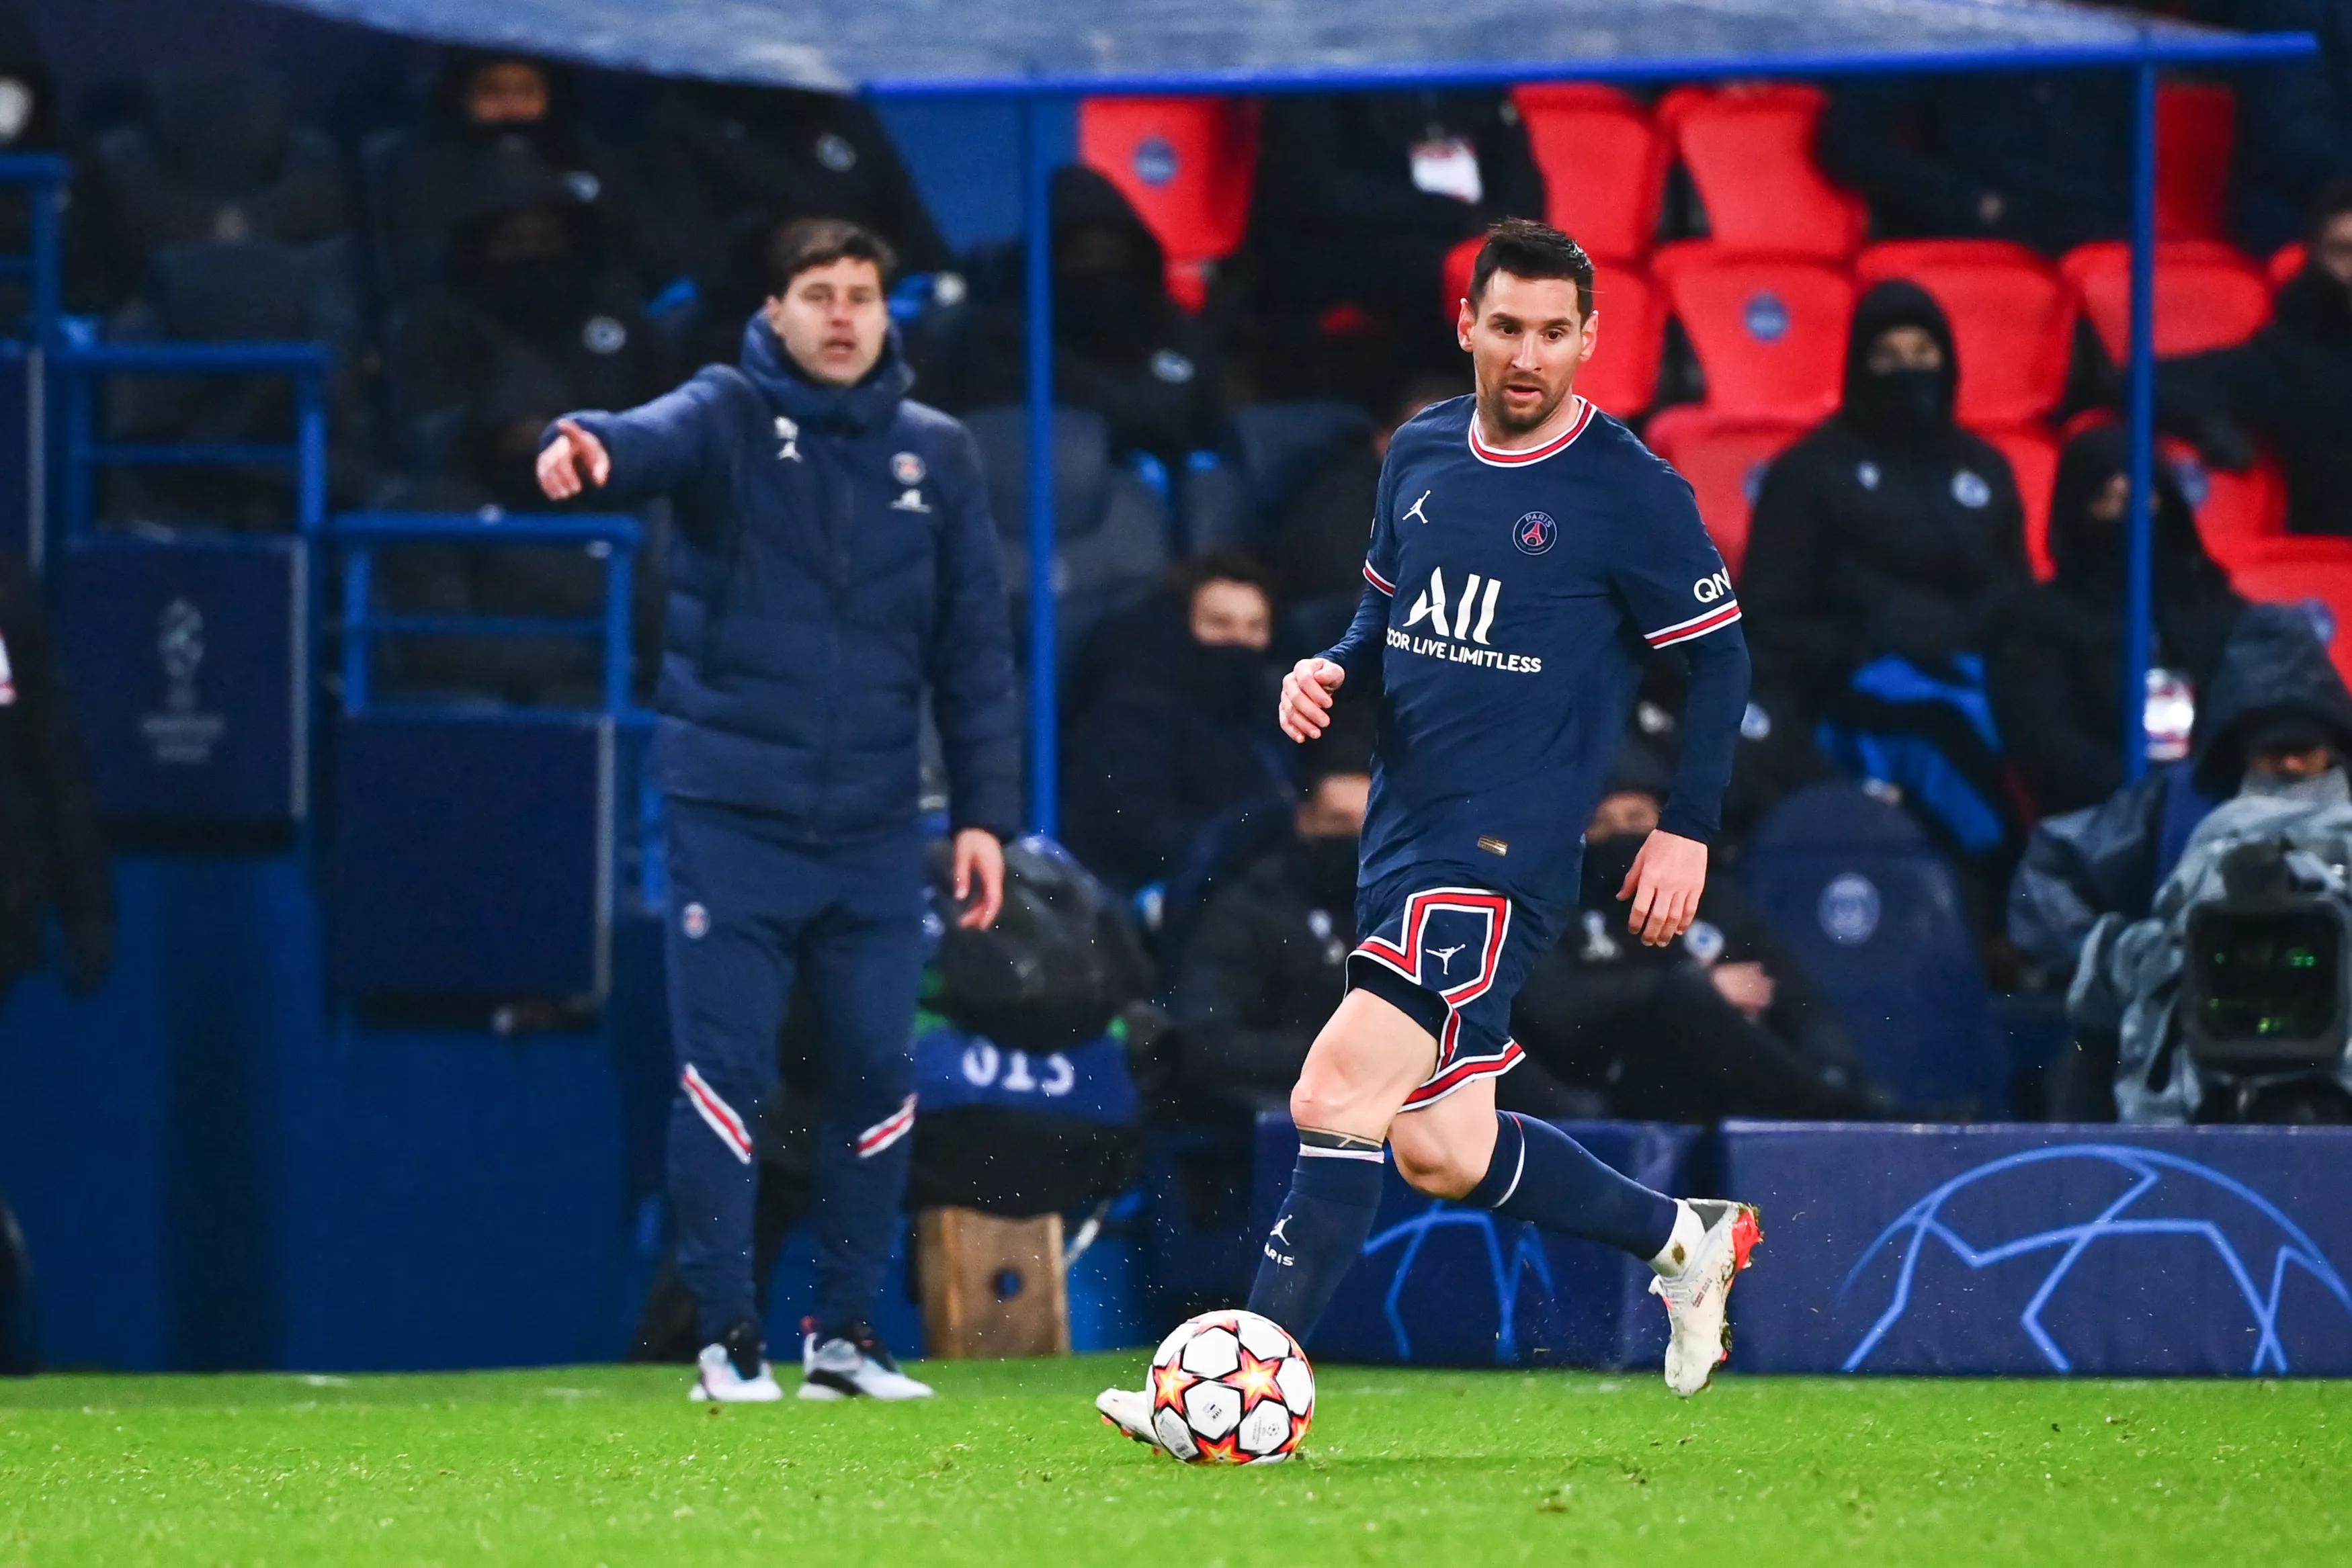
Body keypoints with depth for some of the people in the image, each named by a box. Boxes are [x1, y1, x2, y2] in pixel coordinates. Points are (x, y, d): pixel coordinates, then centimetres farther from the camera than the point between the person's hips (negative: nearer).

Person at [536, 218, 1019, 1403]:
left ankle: (844, 1333, 16)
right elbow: (660, 440, -25)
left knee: (877, 1075, 4)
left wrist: (984, 811, 5)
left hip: (874, 827, 3)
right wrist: (591, 449, -49)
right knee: (723, 1076, -4)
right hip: (731, 814, -3)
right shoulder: (732, 417, -1)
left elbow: (974, 645, 11)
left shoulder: (935, 454, 10)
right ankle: (727, 1338, 4)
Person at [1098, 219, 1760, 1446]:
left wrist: (1687, 830, -4)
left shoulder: (1630, 494, -8)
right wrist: (1330, 671, 2)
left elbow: (1720, 653, -1)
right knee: (1440, 1153, 10)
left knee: (1336, 1099, -18)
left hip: (1503, 855, -7)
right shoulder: (1421, 455, 11)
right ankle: (1682, 1237, 31)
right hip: (1400, 834, 8)